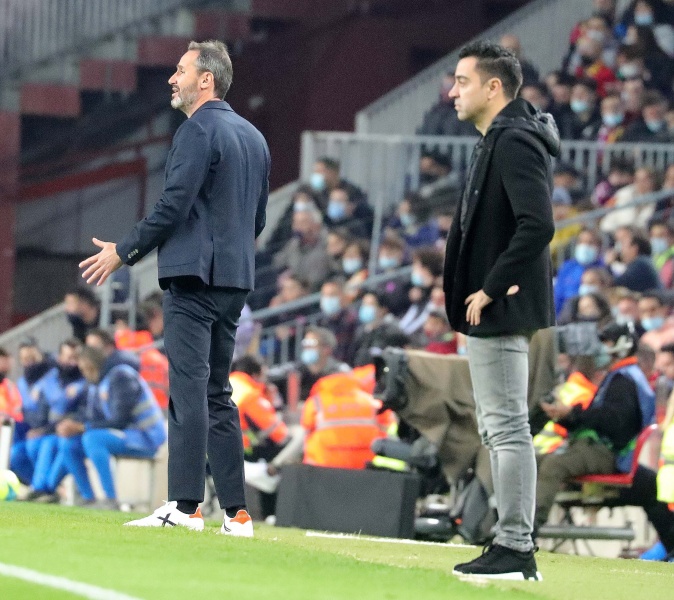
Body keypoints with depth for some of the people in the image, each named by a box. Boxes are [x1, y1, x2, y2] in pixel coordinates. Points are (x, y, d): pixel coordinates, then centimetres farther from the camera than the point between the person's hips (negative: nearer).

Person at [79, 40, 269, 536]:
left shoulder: (198, 130, -9)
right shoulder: (254, 137, 18)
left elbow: (174, 206, -15)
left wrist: (124, 252, -7)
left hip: (194, 274, -9)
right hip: (236, 279, 9)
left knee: (189, 389, -11)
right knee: (217, 393, 11)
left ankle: (185, 505, -16)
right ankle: (236, 512, 7)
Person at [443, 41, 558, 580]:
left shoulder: (515, 142, -15)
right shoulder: (498, 141, 16)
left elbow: (537, 226, -26)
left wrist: (490, 289, -20)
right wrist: (486, 290, 11)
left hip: (500, 310, -11)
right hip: (491, 311, 11)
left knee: (507, 427, -9)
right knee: (499, 428, 14)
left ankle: (515, 551, -8)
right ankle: (512, 547, 18)